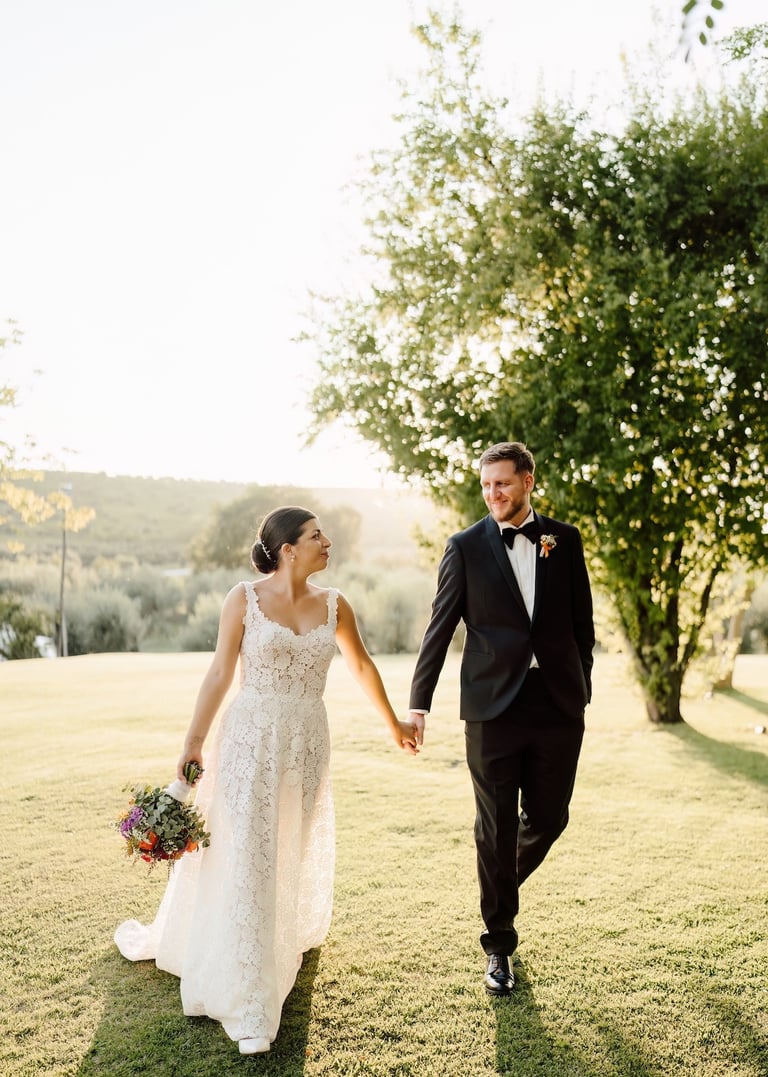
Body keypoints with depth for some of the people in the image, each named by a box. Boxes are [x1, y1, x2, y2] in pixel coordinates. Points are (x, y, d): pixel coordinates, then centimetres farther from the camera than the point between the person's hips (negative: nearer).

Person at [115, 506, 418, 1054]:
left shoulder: (333, 604, 1)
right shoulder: (244, 599, -8)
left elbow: (362, 665, 14)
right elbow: (220, 674, -3)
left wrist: (393, 722, 22)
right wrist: (194, 741, -4)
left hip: (308, 742, 3)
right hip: (250, 740, -3)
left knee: (296, 852, 16)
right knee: (247, 858, -1)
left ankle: (288, 939, 47)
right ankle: (247, 1007, 12)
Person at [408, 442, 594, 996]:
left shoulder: (564, 540, 6)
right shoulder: (467, 547, 0)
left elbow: (581, 621, 10)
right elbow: (440, 629, 0)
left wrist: (581, 690, 9)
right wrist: (420, 702, -4)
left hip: (558, 706, 2)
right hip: (493, 707, -2)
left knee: (548, 819, 10)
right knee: (496, 829, 6)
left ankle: (502, 885, 42)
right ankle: (500, 945, 24)